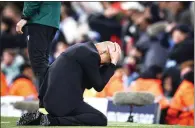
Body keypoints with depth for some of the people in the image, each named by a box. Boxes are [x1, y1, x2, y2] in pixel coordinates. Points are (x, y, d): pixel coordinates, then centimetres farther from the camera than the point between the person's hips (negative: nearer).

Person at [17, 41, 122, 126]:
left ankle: (38, 118, 13)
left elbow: (89, 83, 21)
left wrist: (110, 63, 15)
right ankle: (53, 121, -20)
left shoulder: (83, 48, 18)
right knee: (101, 120, -15)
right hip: (64, 100, -10)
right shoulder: (91, 54, -12)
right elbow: (98, 86, -5)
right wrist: (113, 63, 2)